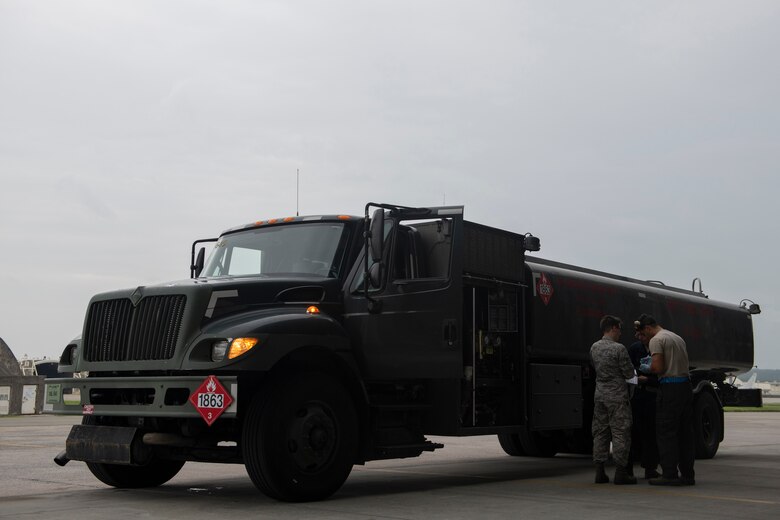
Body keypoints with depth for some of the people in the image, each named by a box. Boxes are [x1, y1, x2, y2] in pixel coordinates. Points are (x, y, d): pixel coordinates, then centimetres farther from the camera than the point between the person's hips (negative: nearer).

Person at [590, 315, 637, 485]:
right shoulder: (619, 348, -14)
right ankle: (620, 472, 1)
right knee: (620, 433, 0)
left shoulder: (594, 348, 6)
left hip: (599, 394, 7)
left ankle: (599, 472, 12)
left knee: (600, 433, 10)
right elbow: (629, 374, -9)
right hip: (617, 395, -7)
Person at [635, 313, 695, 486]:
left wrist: (646, 368, 3)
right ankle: (687, 474, 14)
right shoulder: (677, 338, 20)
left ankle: (670, 475, -3)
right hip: (686, 386, 9)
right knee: (685, 433, 11)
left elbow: (658, 368, -17)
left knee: (666, 433, -3)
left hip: (670, 388, -9)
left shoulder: (656, 340, -8)